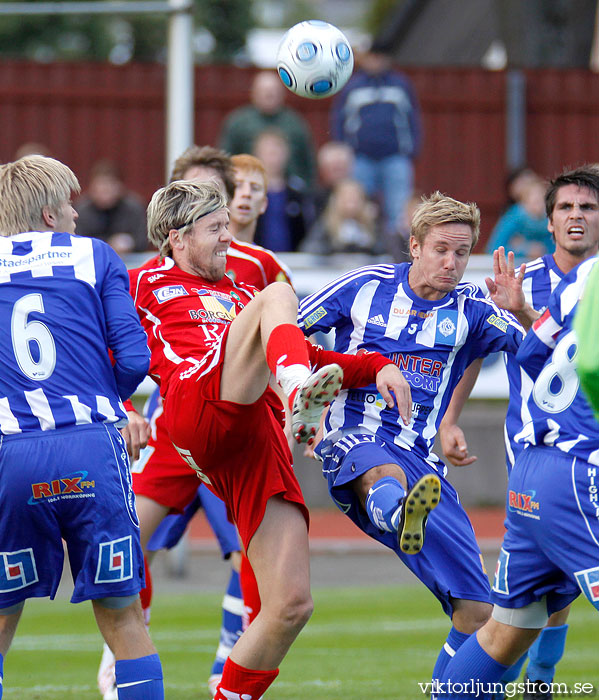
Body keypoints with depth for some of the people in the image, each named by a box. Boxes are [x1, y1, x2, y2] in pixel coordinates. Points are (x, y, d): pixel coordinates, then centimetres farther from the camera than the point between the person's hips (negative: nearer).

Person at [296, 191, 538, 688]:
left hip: (421, 460, 4)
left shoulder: (471, 311, 7)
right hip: (354, 442, -4)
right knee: (388, 472, -45)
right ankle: (400, 516, -81)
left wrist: (520, 312, -24)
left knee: (477, 611, -3)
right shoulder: (365, 287, 4)